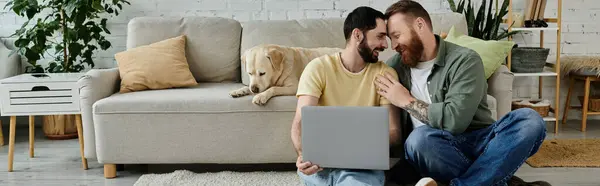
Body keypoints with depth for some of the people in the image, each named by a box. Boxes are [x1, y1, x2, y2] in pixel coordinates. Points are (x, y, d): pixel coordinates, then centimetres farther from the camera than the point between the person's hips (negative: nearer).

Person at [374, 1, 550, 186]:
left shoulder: (465, 59, -5)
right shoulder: (394, 66, 9)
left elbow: (455, 120, -19)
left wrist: (407, 101, -10)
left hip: (476, 142, 0)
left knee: (529, 120, -28)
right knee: (420, 137, -36)